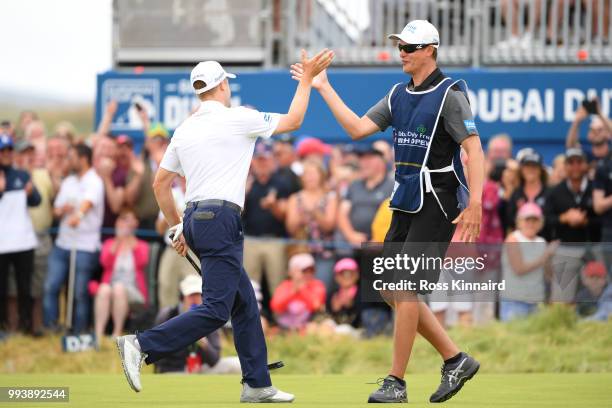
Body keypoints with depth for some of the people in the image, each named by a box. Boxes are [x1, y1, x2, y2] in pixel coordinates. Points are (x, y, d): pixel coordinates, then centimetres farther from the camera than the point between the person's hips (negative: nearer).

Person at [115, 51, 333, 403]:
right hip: (220, 219, -9)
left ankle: (258, 385, 15)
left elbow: (160, 183, 16)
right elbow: (292, 121, 5)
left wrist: (177, 227, 24)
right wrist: (307, 78, 16)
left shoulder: (184, 130, 13)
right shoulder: (237, 119, -5)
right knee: (215, 310, -12)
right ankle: (142, 346, -23)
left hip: (194, 219, 9)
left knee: (245, 305, 14)